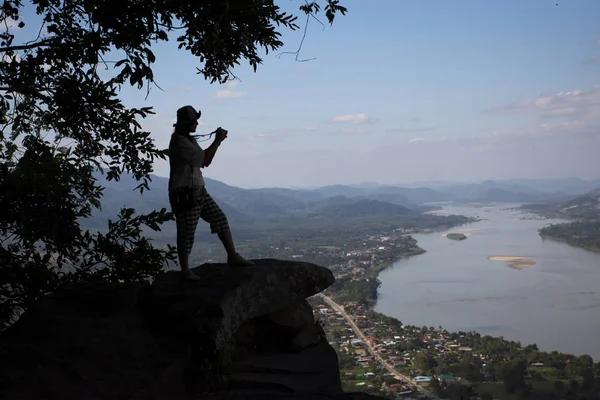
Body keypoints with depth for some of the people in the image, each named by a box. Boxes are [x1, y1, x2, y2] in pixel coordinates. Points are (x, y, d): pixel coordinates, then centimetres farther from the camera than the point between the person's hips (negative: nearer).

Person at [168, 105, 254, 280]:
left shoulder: (189, 140, 14)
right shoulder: (179, 142, -17)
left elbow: (205, 162, 15)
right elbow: (204, 159, -20)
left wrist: (217, 141, 5)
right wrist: (217, 141, -9)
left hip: (198, 190, 9)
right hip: (184, 194, -9)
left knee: (220, 219, 7)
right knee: (186, 233, 0)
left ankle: (232, 256, 13)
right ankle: (185, 270, 13)